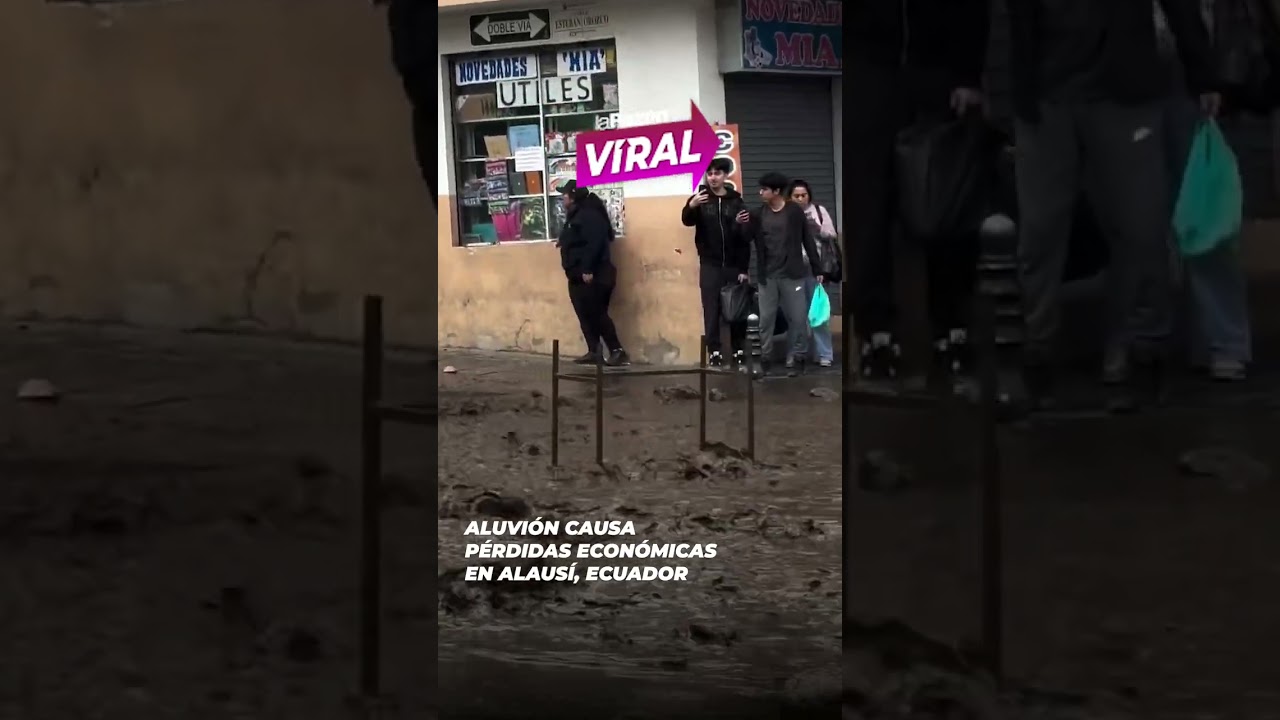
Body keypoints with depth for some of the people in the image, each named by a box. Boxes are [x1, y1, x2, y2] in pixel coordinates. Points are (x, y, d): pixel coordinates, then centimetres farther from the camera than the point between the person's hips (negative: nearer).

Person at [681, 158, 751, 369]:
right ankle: (714, 354, -1)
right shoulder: (700, 198, 1)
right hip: (710, 265, -1)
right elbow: (687, 221, -16)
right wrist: (691, 206, -38)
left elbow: (744, 237, 1)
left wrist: (744, 268, -4)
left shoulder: (735, 201, 2)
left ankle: (739, 353, 10)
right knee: (712, 311, -2)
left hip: (733, 265, 1)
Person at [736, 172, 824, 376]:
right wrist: (741, 225, -20)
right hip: (767, 276, 3)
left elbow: (808, 241, -1)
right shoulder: (759, 214, 3)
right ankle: (764, 358, 14)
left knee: (798, 318, 0)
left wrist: (817, 269, -1)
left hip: (792, 275, -3)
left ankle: (796, 358, 10)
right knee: (766, 319, 6)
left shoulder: (795, 211, -4)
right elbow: (746, 239, 2)